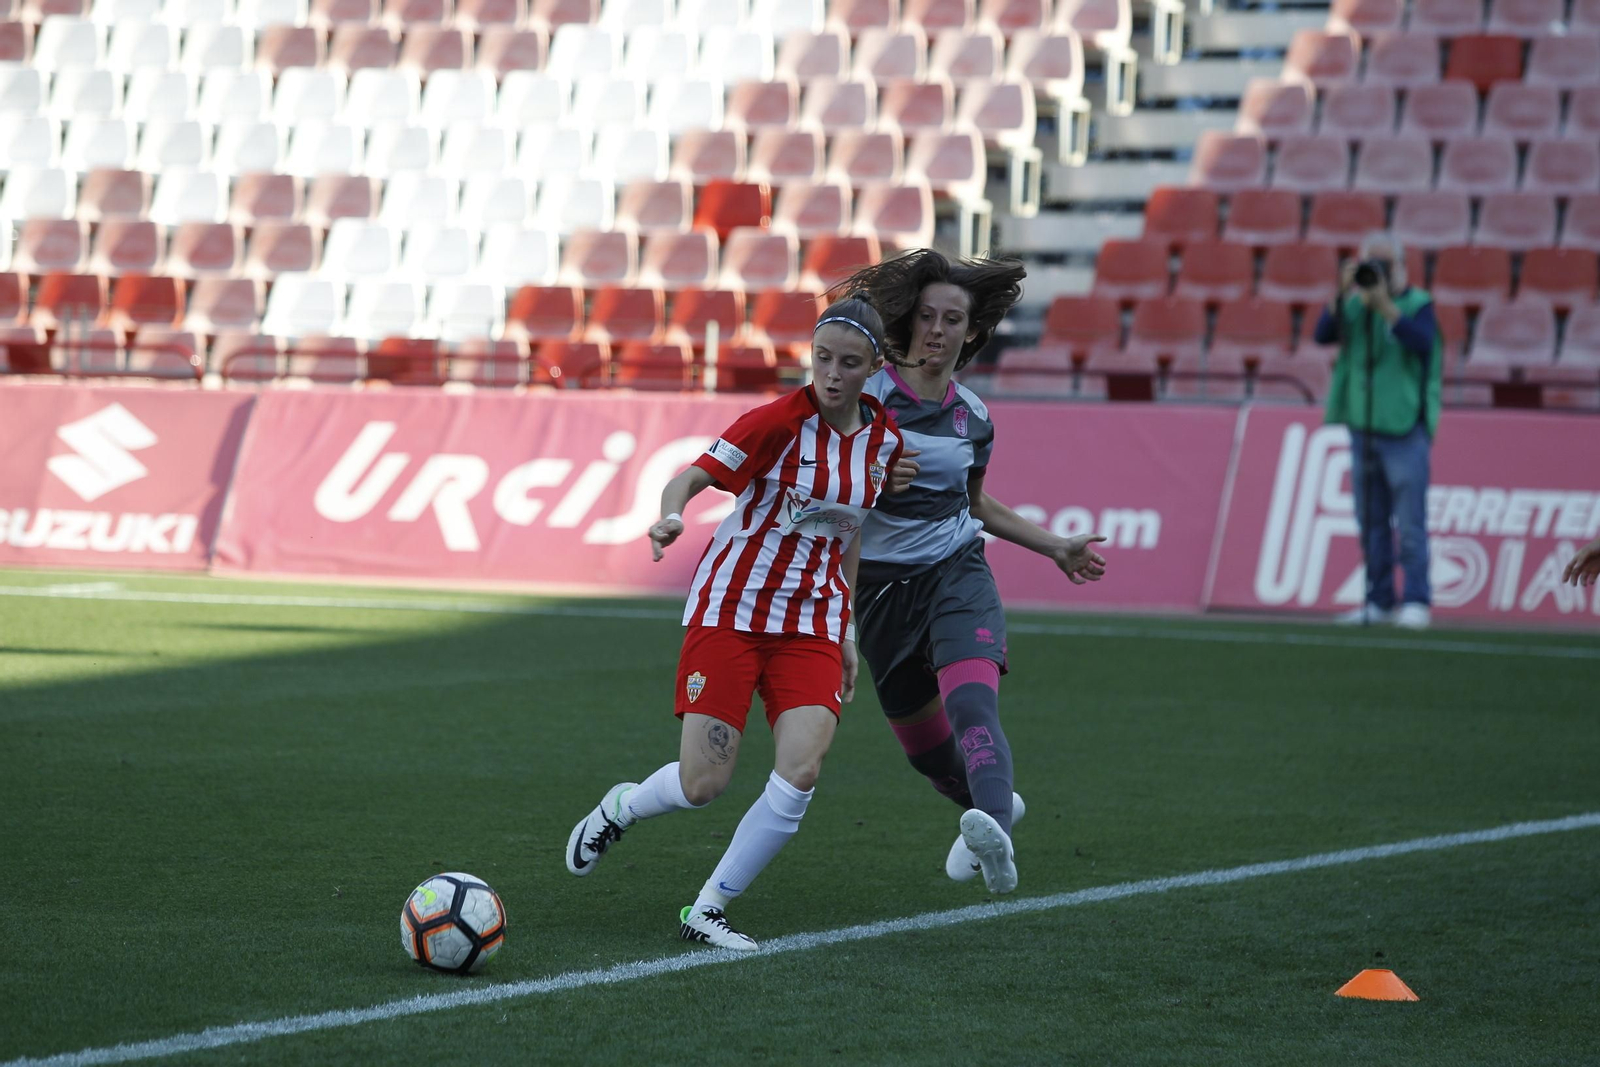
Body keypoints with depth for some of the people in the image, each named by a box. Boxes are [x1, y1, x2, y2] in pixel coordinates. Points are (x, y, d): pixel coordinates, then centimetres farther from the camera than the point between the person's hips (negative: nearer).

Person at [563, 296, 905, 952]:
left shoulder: (884, 438, 4)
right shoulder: (780, 421, -14)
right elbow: (690, 478, -20)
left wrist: (847, 633, 18)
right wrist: (670, 518, -43)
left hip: (813, 622, 4)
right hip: (731, 608, -4)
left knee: (801, 771, -16)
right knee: (702, 786, -8)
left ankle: (706, 911, -1)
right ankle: (621, 807, 29)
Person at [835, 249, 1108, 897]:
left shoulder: (972, 417, 6)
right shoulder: (868, 395, -7)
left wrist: (1056, 548, 26)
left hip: (957, 574, 0)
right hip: (882, 586, 0)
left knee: (971, 703, -27)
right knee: (921, 744, 11)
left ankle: (995, 836, -51)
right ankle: (993, 805, 43)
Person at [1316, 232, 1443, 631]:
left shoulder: (1418, 304, -2)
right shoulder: (1354, 306, 10)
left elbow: (1423, 343, -20)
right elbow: (1324, 335, -4)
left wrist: (1385, 305, -25)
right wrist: (1341, 294, -16)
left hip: (1405, 430, -5)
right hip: (1363, 429, 5)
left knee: (1410, 523, -7)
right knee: (1371, 523, 7)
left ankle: (1416, 601, -5)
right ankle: (1379, 602, 12)